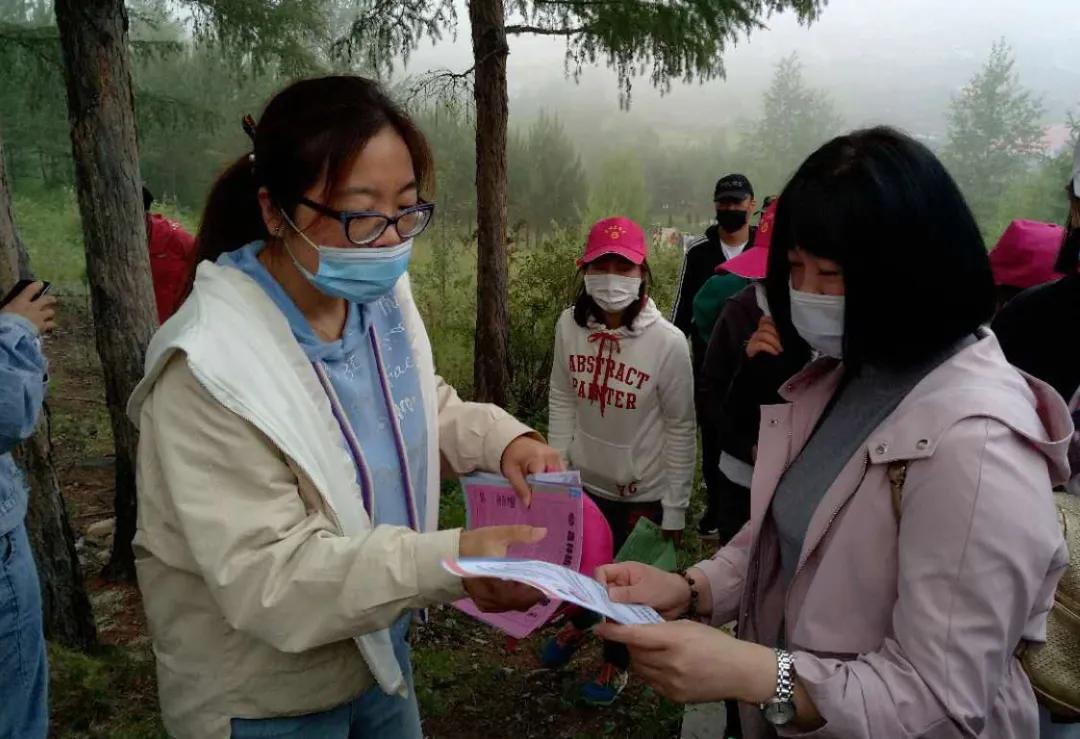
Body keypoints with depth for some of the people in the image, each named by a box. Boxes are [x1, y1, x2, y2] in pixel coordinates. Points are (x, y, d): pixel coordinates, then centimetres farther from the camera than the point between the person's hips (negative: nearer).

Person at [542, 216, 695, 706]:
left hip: (643, 493, -3)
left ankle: (617, 662, 47)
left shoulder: (667, 341, -21)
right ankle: (580, 621, 60)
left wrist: (675, 509, -9)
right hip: (582, 482, 3)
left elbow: (680, 430, -14)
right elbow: (562, 402, -1)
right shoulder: (570, 325, -12)